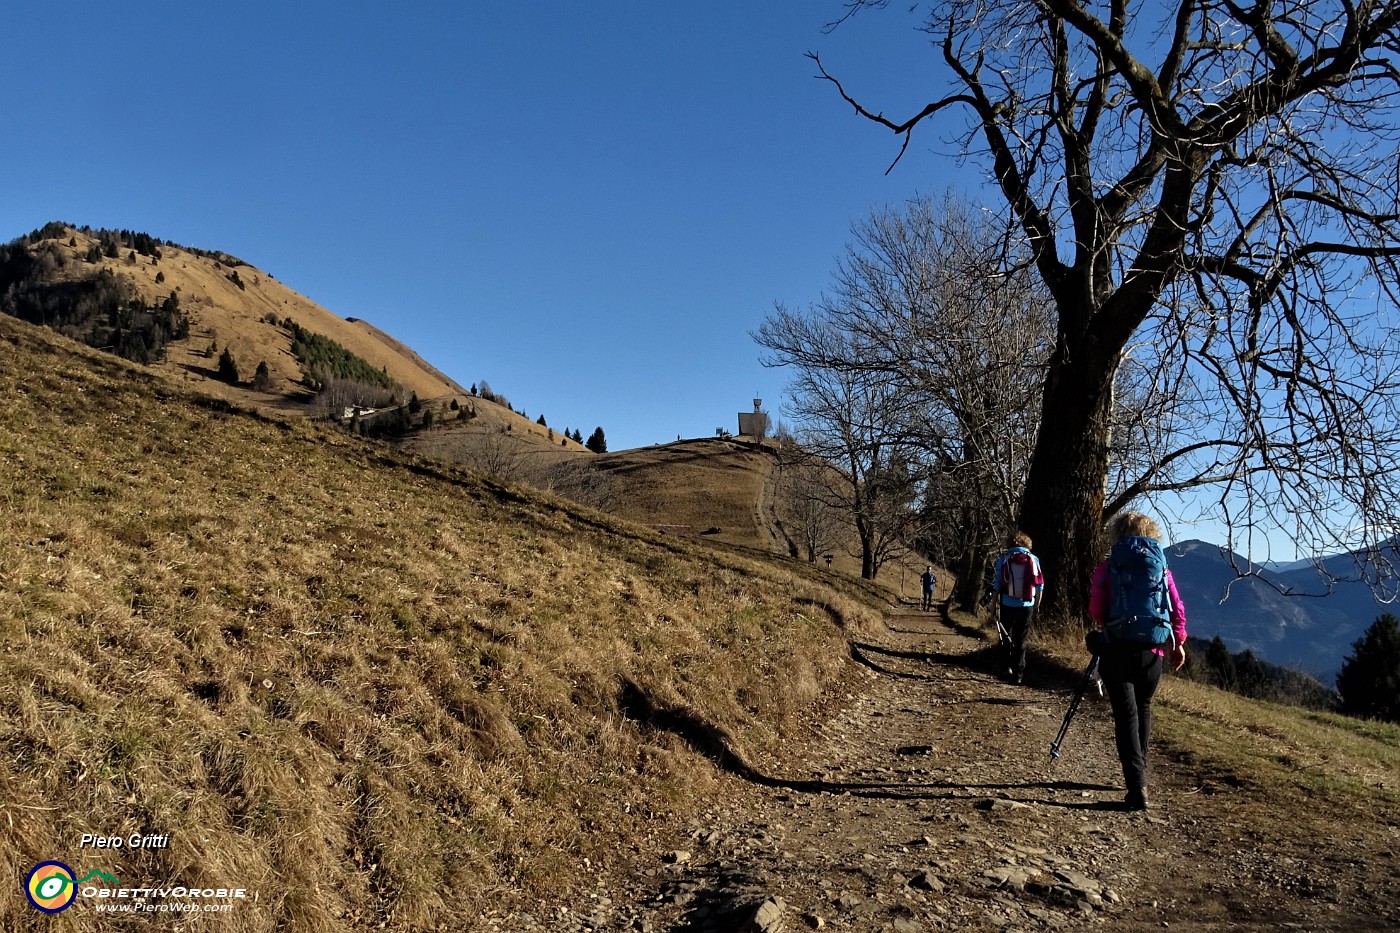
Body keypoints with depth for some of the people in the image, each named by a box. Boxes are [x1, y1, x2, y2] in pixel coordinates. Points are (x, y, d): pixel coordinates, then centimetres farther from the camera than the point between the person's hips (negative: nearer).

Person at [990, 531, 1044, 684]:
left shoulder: (1003, 560, -1)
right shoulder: (1034, 560, 3)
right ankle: (1018, 674, 8)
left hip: (1007, 605, -1)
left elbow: (996, 585, -4)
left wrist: (995, 606, 0)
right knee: (1021, 640, 9)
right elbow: (1040, 585, 4)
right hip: (1027, 606, 1)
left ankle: (1009, 665, 7)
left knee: (1006, 636, 19)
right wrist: (1037, 607, 12)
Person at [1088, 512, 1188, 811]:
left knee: (1126, 714, -3)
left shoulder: (1107, 567, -1)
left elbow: (1096, 611, -2)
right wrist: (1178, 644, 11)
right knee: (1143, 708, 21)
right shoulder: (1161, 566, 7)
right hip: (1153, 650, 3)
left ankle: (1137, 787, -13)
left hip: (1117, 648, -3)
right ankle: (1139, 773, 33)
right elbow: (1177, 608, 3)